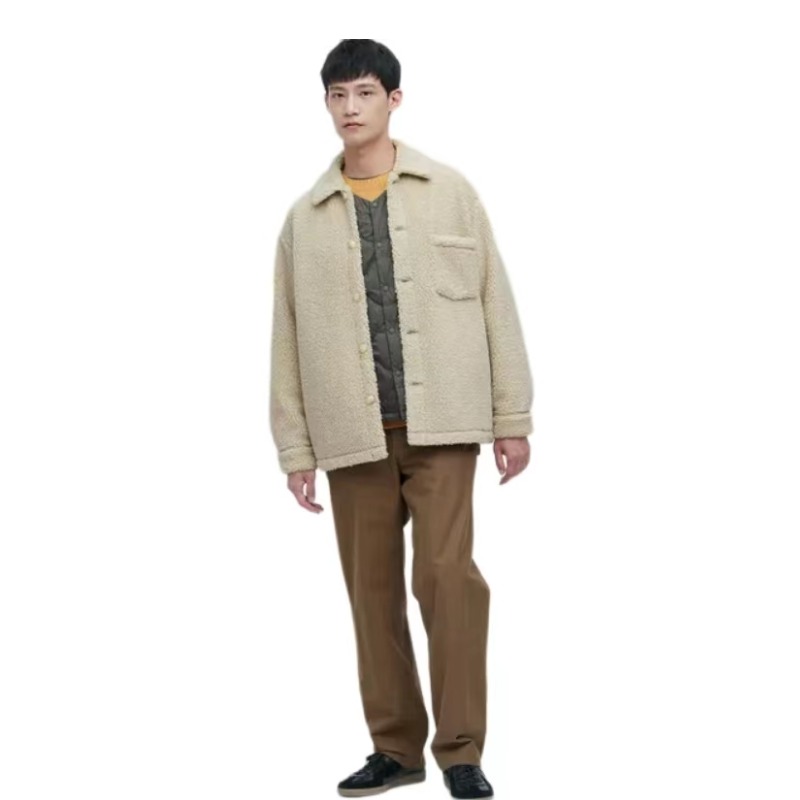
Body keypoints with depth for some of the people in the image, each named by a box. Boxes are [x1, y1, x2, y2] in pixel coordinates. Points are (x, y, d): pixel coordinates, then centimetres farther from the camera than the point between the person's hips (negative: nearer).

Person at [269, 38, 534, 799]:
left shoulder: (449, 190, 6)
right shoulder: (305, 216, 9)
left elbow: (495, 302, 4)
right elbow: (288, 337, 8)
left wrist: (512, 416, -1)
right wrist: (295, 449, 4)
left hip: (441, 421, -2)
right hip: (354, 432, 2)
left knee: (446, 576, -9)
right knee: (371, 589, 6)